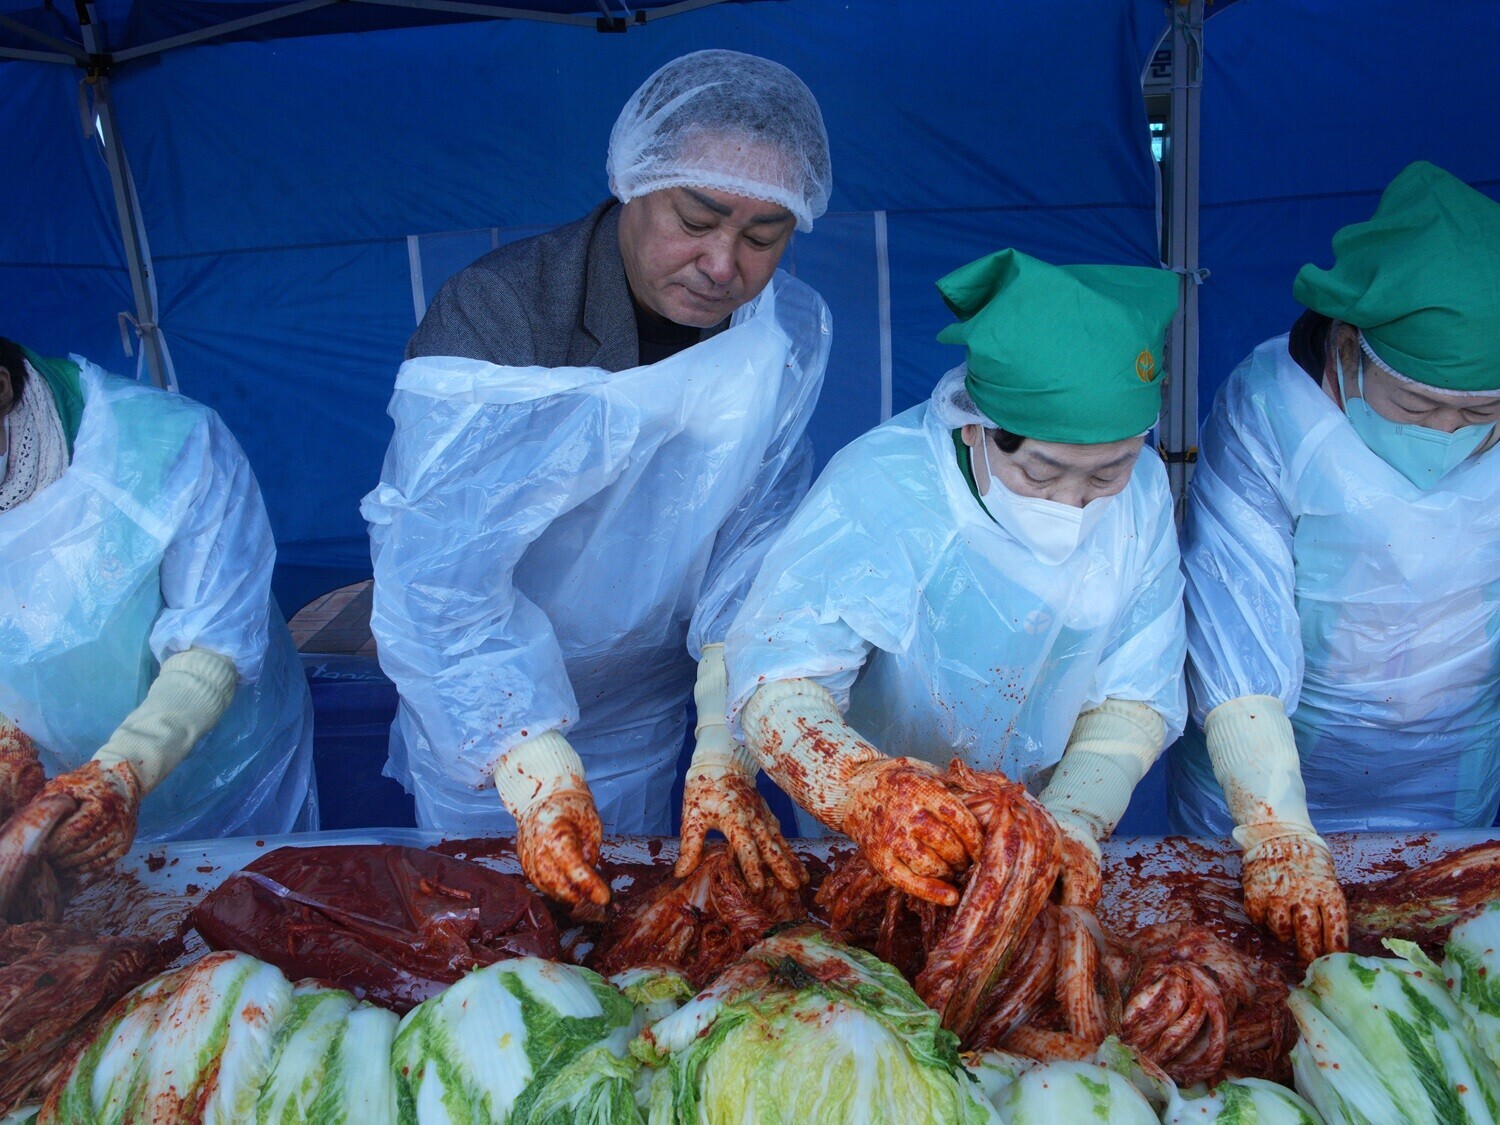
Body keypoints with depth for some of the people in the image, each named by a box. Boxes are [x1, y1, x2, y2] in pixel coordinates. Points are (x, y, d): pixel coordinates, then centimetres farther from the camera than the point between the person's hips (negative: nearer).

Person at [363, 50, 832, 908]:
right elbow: (438, 573, -30)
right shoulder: (491, 319, -28)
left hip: (648, 717, 3)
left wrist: (725, 748, -25)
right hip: (481, 717, -3)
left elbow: (756, 550, -16)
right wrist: (528, 760, -38)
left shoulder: (791, 335, -15)